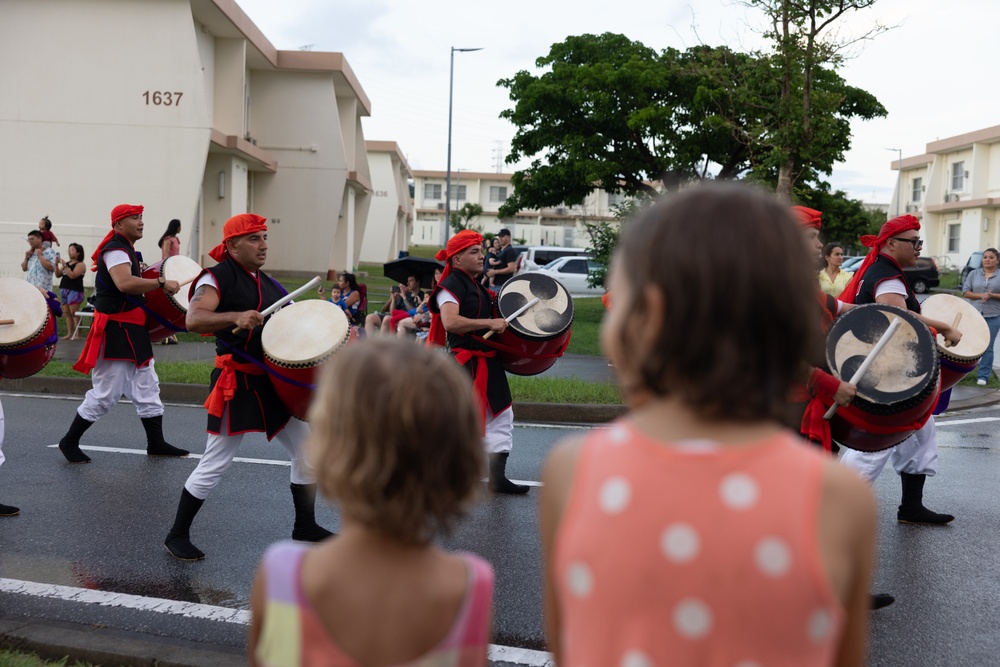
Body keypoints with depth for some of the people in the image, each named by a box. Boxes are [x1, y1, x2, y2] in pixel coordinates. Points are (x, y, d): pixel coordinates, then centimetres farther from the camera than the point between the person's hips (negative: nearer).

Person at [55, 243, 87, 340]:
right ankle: (69, 334, 10)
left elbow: (72, 275, -16)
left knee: (74, 313, -12)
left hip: (74, 291, -8)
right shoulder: (67, 263, 17)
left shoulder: (81, 264, -4)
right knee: (67, 313, 7)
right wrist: (57, 264, 1)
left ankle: (77, 335, -12)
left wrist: (64, 265, -16)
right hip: (63, 290, 8)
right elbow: (58, 275, 15)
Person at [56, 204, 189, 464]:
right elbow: (124, 283, -34)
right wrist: (162, 283, -28)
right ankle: (69, 442, 11)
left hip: (131, 330, 10)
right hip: (114, 330, -10)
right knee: (107, 393, -4)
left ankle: (156, 443, 18)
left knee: (147, 388, 11)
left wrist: (146, 276, 14)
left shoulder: (126, 249, 15)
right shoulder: (115, 249, -16)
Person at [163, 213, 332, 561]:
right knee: (215, 464, 0)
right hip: (236, 383, -7)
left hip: (272, 381, 7)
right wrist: (236, 317, -41)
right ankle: (177, 535, 18)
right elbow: (193, 319, -26)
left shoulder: (266, 282, 13)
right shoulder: (218, 277, -10)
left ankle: (305, 527, 24)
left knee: (307, 450, 8)